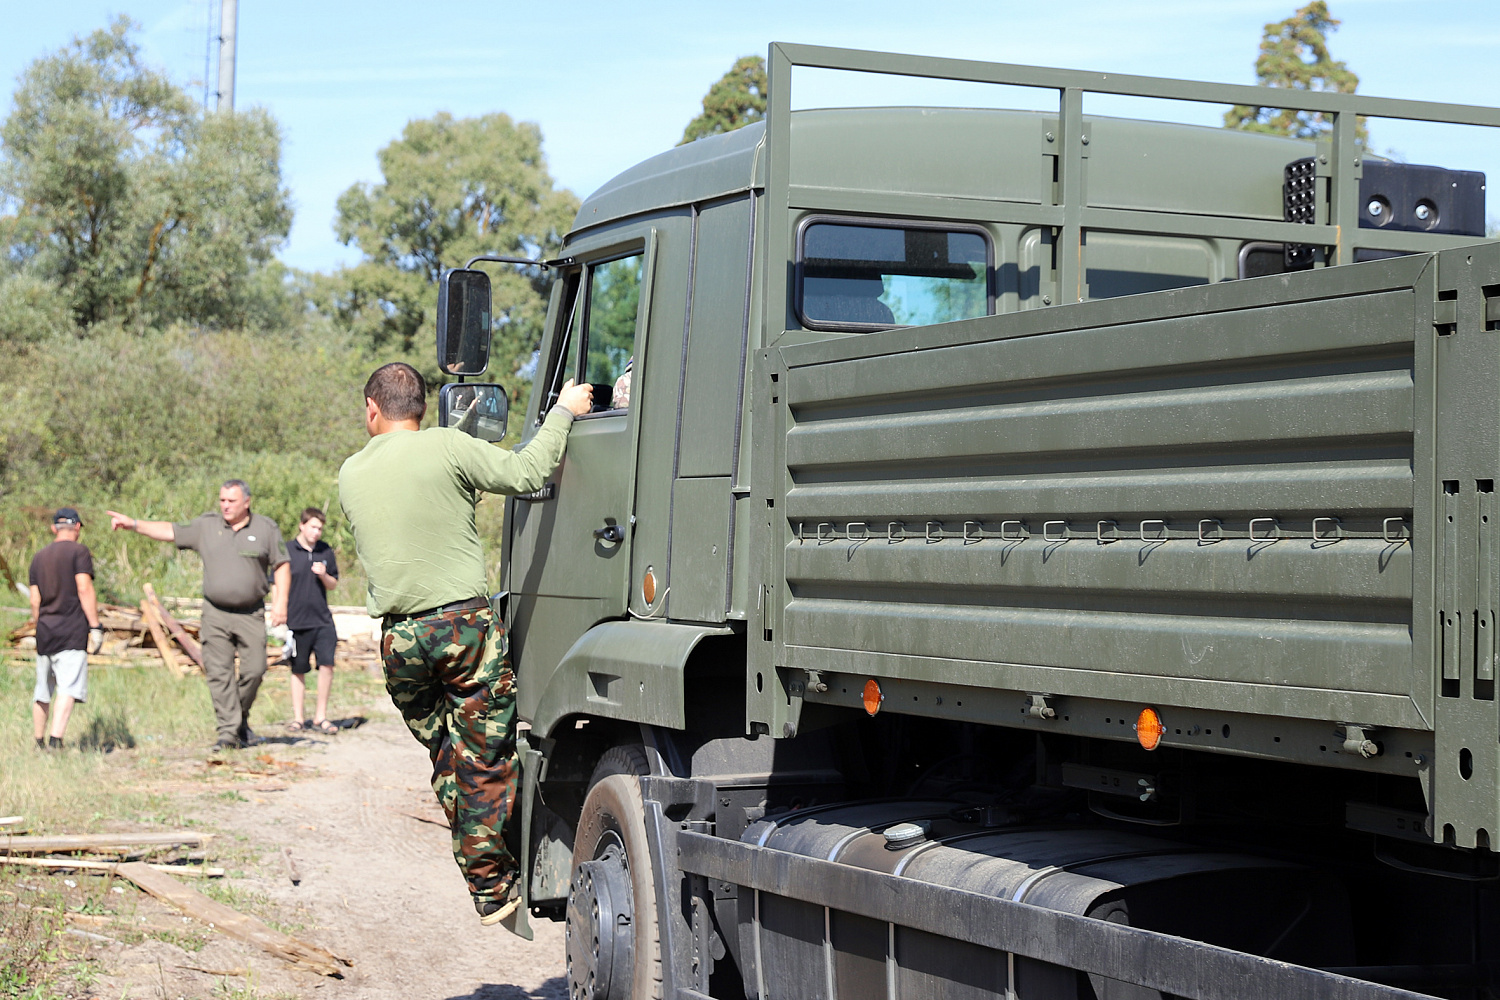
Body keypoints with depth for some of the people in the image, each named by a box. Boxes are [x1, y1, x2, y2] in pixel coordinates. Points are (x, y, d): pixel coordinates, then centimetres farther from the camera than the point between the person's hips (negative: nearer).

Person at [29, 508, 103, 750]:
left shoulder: (39, 557, 17)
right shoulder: (79, 551, -1)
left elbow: (35, 601, 14)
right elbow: (84, 589, -11)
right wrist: (95, 626, -11)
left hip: (45, 632, 6)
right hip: (72, 631, -6)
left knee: (42, 692, 13)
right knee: (68, 689, -12)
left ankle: (38, 742, 21)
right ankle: (55, 739, -25)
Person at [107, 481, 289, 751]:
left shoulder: (266, 528, 4)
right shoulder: (206, 526, 8)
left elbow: (281, 566, 6)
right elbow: (169, 531, 10)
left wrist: (280, 603, -3)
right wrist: (133, 523, 1)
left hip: (251, 614, -1)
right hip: (216, 612, 1)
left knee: (254, 669, -5)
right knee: (219, 673, -7)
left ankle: (241, 721, 17)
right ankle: (228, 732, -6)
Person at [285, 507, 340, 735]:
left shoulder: (326, 552, 8)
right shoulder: (287, 551, -2)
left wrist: (324, 575, -6)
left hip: (322, 620, 2)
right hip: (296, 621, -2)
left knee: (327, 665, -8)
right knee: (298, 671, 8)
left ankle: (320, 716, 4)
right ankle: (297, 717, 19)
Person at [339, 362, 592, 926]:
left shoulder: (351, 475, 10)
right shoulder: (445, 447, -6)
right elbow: (524, 473, -12)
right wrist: (564, 412, -1)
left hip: (399, 639, 5)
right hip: (465, 625, -4)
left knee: (447, 762, 16)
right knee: (485, 762, 3)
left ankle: (483, 880, 19)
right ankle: (491, 888, 5)